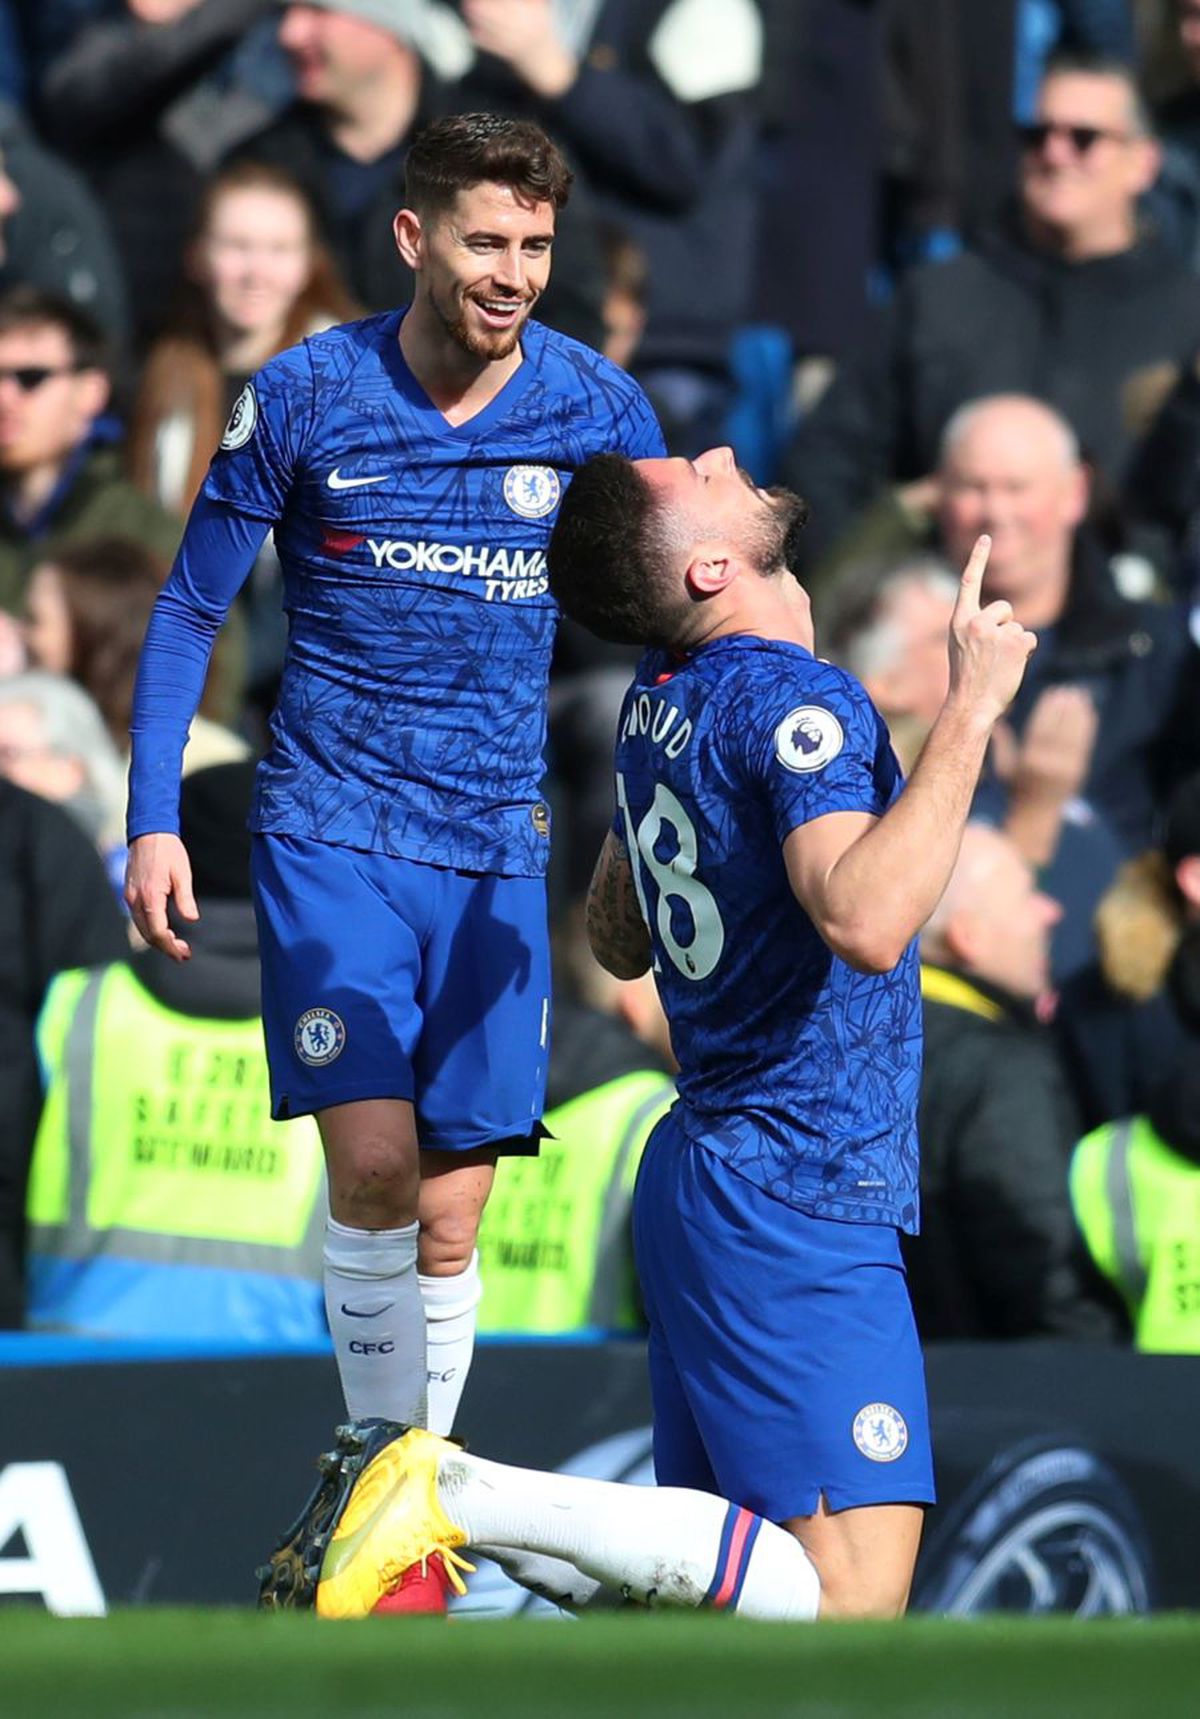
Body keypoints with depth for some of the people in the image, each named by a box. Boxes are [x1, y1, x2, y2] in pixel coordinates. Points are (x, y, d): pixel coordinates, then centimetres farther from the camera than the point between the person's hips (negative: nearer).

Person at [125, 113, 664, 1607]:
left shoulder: (597, 409, -1)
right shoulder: (303, 398, -5)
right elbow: (189, 610, 4)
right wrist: (152, 822, -3)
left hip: (498, 851, 2)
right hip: (331, 830, -2)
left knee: (449, 1219, 2)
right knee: (371, 1160, -18)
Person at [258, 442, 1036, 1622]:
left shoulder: (661, 698, 10)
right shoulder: (796, 706, -17)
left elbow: (616, 939, 24)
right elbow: (865, 923, -34)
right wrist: (969, 709, -28)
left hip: (706, 1165, 9)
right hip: (801, 1198, -9)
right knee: (849, 1600, -14)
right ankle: (451, 1492, -16)